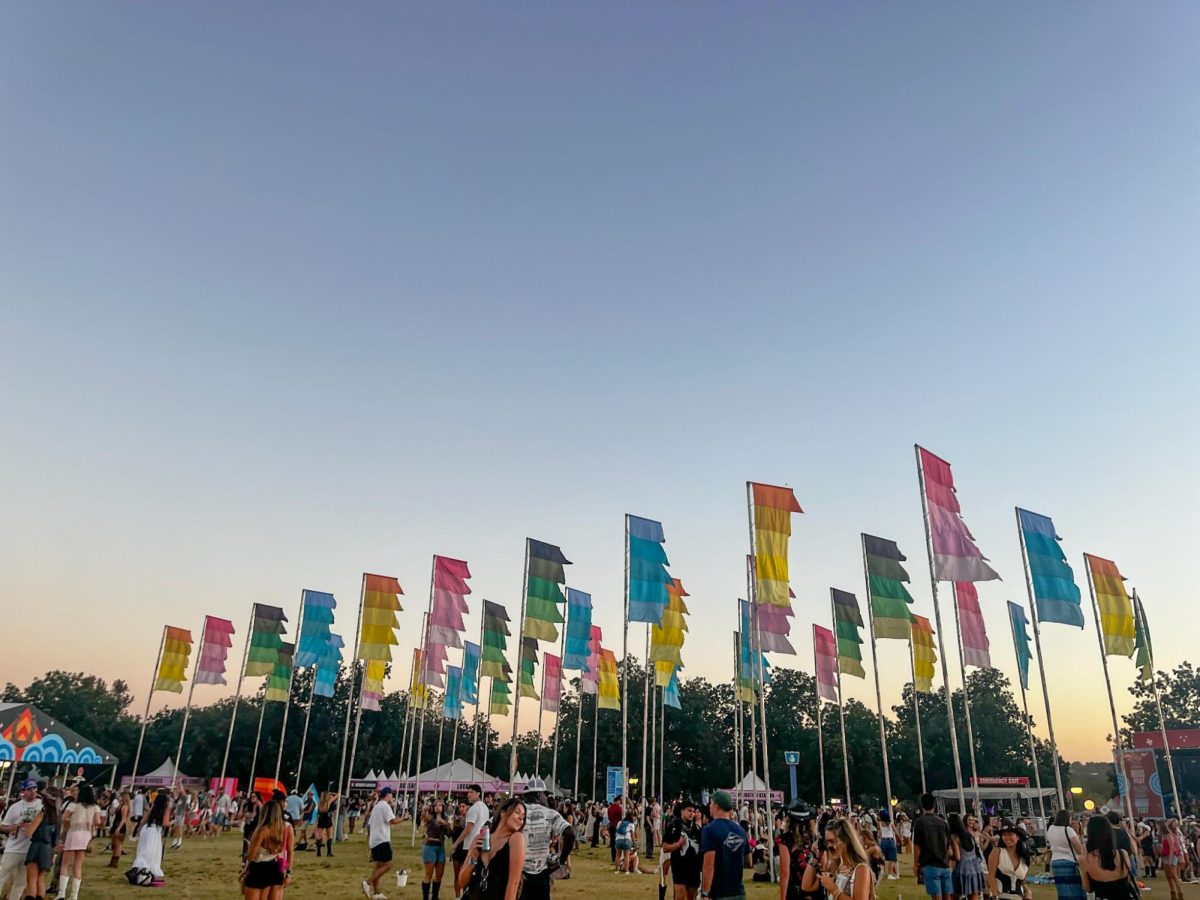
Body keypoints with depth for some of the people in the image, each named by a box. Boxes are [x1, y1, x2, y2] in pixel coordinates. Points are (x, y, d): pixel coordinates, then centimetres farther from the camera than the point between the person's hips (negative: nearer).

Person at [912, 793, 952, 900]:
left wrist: (915, 865, 0)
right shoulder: (943, 822, 9)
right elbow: (948, 846, 15)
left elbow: (917, 846, -8)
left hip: (930, 865, -5)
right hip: (945, 865, 5)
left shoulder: (919, 822, -5)